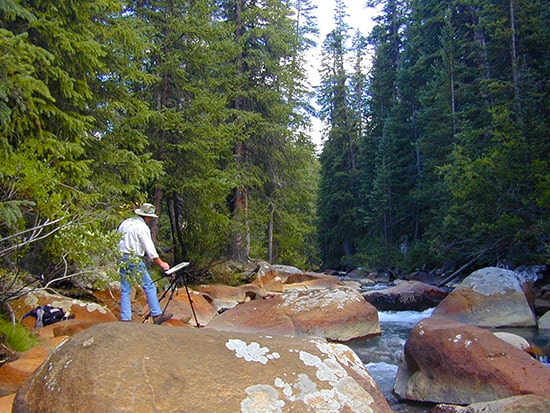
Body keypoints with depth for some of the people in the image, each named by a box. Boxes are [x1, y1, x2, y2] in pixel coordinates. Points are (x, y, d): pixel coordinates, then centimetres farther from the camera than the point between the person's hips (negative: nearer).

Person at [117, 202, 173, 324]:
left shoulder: (125, 222, 13)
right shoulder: (142, 227, -9)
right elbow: (150, 248, -10)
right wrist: (161, 263, -3)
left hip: (121, 258, 7)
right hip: (134, 259, -7)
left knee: (125, 290, 9)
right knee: (149, 286, 1)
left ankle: (125, 319, 8)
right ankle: (157, 315, 2)